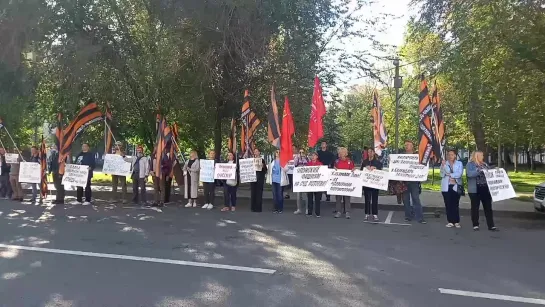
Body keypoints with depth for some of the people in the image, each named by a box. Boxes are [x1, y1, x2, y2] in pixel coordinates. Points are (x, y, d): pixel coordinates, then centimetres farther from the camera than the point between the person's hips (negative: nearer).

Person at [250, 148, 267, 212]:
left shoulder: (262, 160, 1)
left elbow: (265, 169, -3)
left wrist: (263, 166, -22)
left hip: (260, 177, -4)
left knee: (259, 192, -3)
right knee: (253, 192, 4)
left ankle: (258, 208, 2)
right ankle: (253, 207, 11)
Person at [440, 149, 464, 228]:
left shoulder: (459, 163, 7)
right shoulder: (444, 163, 9)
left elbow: (459, 173, -8)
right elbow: (442, 174, -3)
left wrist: (449, 174, -9)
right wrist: (443, 166, -15)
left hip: (456, 187, -1)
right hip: (446, 187, 1)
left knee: (455, 204, -2)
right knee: (448, 204, 1)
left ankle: (456, 222, 4)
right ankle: (450, 221, 8)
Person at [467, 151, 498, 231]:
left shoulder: (485, 164, 15)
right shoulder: (470, 164, -4)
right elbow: (469, 174, -20)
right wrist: (480, 171, -29)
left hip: (485, 189, 5)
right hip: (475, 190, -5)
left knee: (488, 207, 4)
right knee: (475, 207, 3)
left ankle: (491, 225, 7)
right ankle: (475, 225, 12)